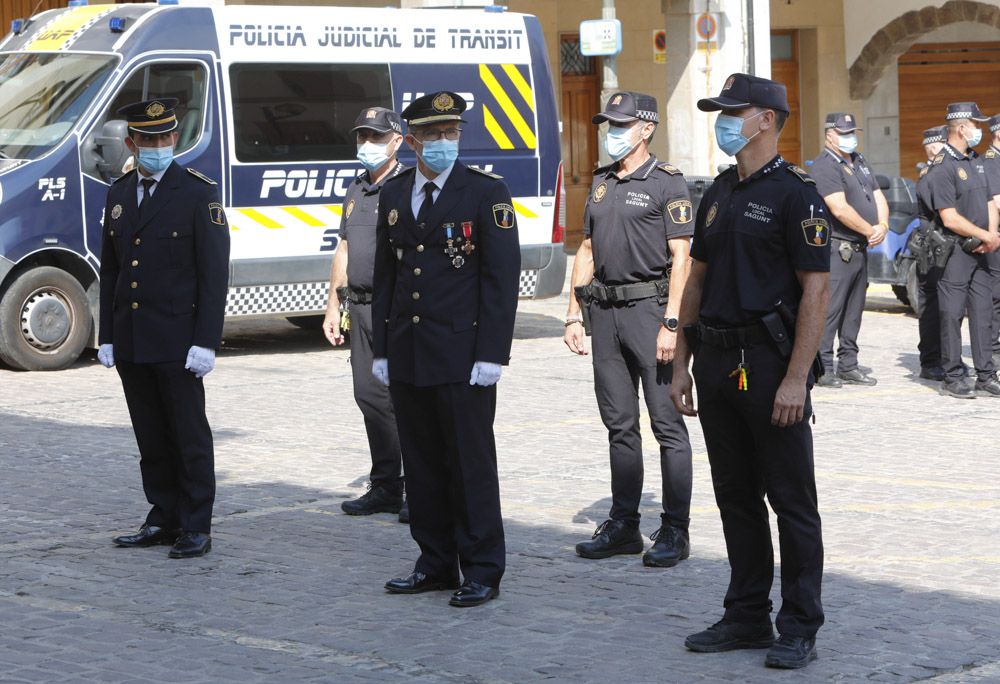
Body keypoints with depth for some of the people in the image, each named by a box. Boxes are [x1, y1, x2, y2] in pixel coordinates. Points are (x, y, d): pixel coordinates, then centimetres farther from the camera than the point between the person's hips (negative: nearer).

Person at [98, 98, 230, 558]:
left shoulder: (198, 193, -6)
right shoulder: (118, 195, 11)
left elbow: (215, 273, -9)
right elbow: (109, 272, 15)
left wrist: (206, 342, -14)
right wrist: (106, 337, 11)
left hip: (177, 342, -5)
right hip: (131, 343, 6)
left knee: (190, 437, 0)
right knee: (151, 439, 11)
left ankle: (196, 529, 6)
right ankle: (163, 520, 20)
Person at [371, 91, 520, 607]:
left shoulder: (487, 193, -4)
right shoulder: (393, 195, 11)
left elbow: (502, 278, -8)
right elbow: (385, 275, 15)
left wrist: (491, 355, -14)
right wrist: (381, 348, 10)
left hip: (463, 356, -5)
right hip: (407, 358, 5)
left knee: (471, 463, -1)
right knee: (421, 464, 10)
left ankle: (482, 571, 7)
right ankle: (436, 563, 20)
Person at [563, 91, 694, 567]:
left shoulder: (667, 183, -5)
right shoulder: (601, 183, 16)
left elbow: (681, 259, -11)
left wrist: (670, 323, -18)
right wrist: (575, 315, 12)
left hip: (649, 308, -7)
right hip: (606, 311, 7)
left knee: (667, 424, -4)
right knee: (619, 424, 11)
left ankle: (675, 532, 0)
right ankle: (623, 526, 17)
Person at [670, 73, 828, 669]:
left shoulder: (796, 194, -10)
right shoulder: (720, 193, 14)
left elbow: (817, 290, -14)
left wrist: (796, 377, -20)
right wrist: (682, 363, 12)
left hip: (771, 365, -8)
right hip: (719, 366, 8)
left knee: (792, 502, 0)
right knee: (736, 498, 12)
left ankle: (800, 629, 6)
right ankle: (747, 617, 21)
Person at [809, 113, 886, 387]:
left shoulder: (859, 162, 19)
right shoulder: (825, 166, -11)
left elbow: (878, 198, 16)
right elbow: (840, 209, -20)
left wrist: (883, 226, -4)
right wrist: (870, 230, -12)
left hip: (860, 249, 9)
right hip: (837, 248, -9)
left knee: (853, 311, 11)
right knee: (829, 310, -9)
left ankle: (848, 366, 17)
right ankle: (823, 369, -7)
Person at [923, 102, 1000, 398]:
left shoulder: (976, 161, 15)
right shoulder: (943, 168, -13)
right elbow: (950, 219, -18)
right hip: (955, 252, -8)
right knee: (952, 315, -2)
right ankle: (953, 379, 4)